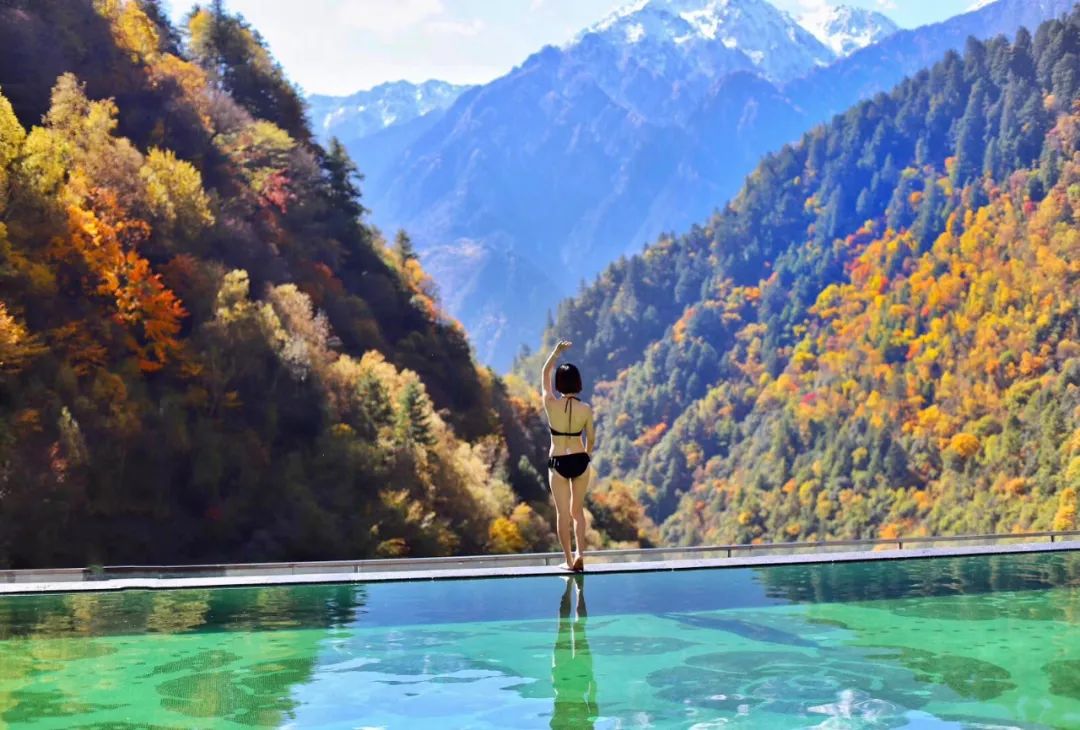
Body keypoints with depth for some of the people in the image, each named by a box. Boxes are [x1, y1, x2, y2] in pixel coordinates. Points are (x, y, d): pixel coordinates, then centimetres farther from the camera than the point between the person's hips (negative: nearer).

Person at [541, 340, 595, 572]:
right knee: (577, 510, 17)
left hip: (558, 462, -1)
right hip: (580, 461, 2)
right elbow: (591, 439, 5)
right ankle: (580, 555, 4)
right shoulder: (586, 409, -7)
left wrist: (556, 352, 14)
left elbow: (544, 375, 6)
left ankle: (569, 561, 9)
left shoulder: (551, 404, -10)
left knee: (563, 513, 7)